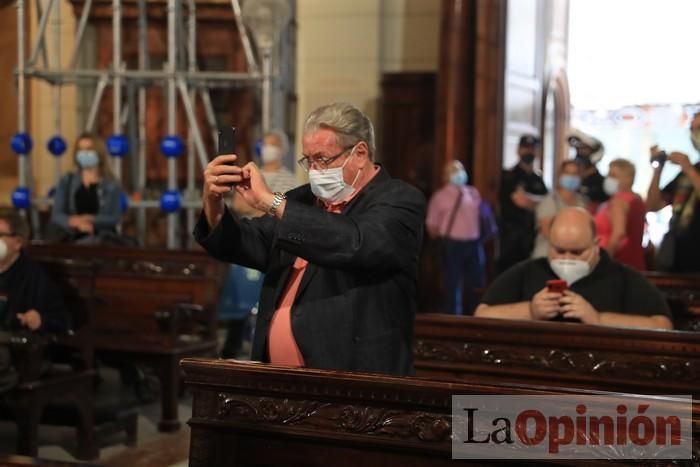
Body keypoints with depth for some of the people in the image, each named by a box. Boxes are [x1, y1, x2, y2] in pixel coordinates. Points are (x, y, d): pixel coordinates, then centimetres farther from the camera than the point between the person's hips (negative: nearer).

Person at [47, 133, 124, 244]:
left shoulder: (112, 185, 9)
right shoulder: (66, 181, 14)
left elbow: (114, 219, -1)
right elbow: (56, 215, 3)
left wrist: (90, 219, -17)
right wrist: (76, 222, -19)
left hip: (101, 237, -2)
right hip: (71, 238, 2)